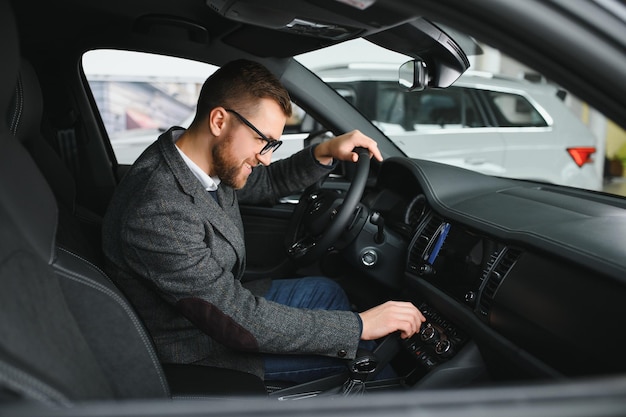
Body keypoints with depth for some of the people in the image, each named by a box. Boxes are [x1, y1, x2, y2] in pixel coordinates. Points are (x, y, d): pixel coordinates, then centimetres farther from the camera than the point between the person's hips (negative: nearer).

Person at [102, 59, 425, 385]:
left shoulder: (213, 158, -9)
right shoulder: (158, 213, -35)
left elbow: (266, 183, 12)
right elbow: (239, 321, -31)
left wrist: (324, 153, -6)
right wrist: (359, 326, -27)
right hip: (197, 349, -9)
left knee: (324, 290, 15)